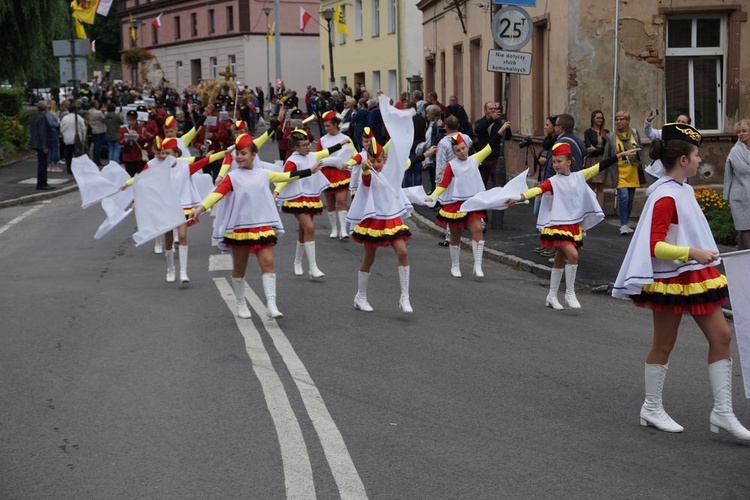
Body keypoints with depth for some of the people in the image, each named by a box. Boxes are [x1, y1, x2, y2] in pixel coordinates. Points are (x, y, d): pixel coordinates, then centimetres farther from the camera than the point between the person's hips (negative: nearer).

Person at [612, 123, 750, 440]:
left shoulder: (682, 190, 9)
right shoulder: (665, 197, -19)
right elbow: (655, 246, -25)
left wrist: (702, 254, 26)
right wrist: (692, 253, -34)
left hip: (695, 275, 9)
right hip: (671, 279, -9)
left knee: (721, 336, 5)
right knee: (663, 345, 5)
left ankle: (722, 412, 10)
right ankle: (652, 410, 22)